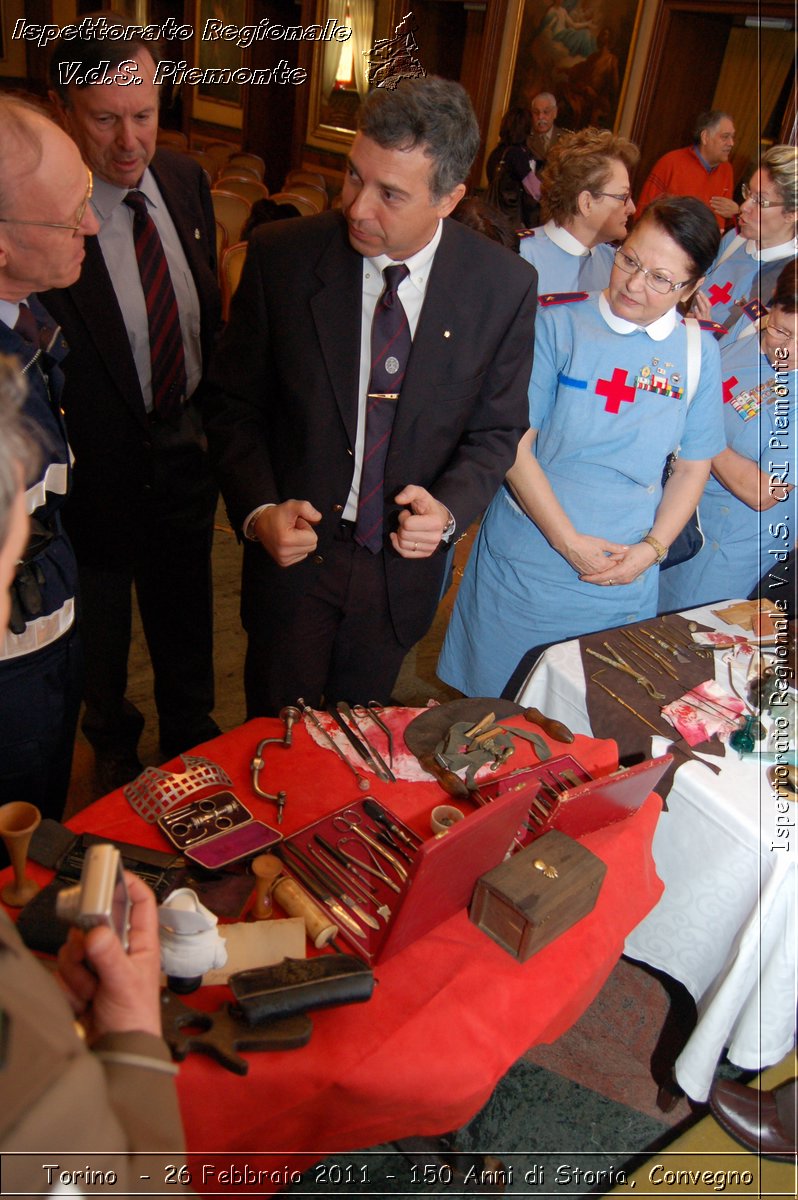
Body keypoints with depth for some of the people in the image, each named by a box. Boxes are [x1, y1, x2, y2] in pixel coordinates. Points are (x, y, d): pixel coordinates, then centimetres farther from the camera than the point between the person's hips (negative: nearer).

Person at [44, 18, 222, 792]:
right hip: (97, 473, -4)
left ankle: (190, 738, 49)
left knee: (185, 626, 23)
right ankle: (113, 748, 49)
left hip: (185, 458, 5)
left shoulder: (186, 180, -3)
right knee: (100, 640, 20)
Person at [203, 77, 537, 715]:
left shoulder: (506, 285, -11)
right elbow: (233, 404, -4)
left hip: (404, 561, 1)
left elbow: (497, 430, -1)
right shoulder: (281, 255, -13)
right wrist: (259, 510, -20)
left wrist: (449, 508, -20)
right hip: (294, 548, -1)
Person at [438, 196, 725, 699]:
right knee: (491, 701, 11)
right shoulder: (557, 323, -8)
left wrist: (651, 550, -6)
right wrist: (570, 543, -14)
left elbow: (692, 467, 8)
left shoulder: (699, 352, 2)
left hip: (622, 581, 2)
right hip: (527, 561, -2)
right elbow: (514, 444, -12)